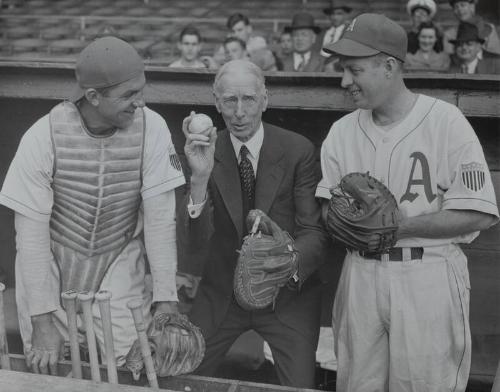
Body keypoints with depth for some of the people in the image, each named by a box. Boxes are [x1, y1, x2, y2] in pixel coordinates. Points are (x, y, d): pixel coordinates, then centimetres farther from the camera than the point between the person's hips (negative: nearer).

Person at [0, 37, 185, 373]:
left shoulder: (151, 128, -18)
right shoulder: (44, 136, -21)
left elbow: (160, 216, -14)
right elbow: (31, 231, -17)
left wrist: (166, 299, -17)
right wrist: (43, 320, -19)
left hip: (119, 261, 1)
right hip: (52, 261, -1)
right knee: (45, 366, 1)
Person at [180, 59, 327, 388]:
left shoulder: (298, 151, -13)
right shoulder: (206, 153, -8)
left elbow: (313, 231, -12)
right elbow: (197, 240, -17)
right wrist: (200, 177, -33)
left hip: (287, 293, -1)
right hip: (222, 294, 2)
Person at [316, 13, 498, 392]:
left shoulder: (445, 121, -9)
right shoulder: (342, 131, 7)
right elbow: (328, 208, 12)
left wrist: (399, 225, -17)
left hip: (429, 278, -4)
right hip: (360, 273, 5)